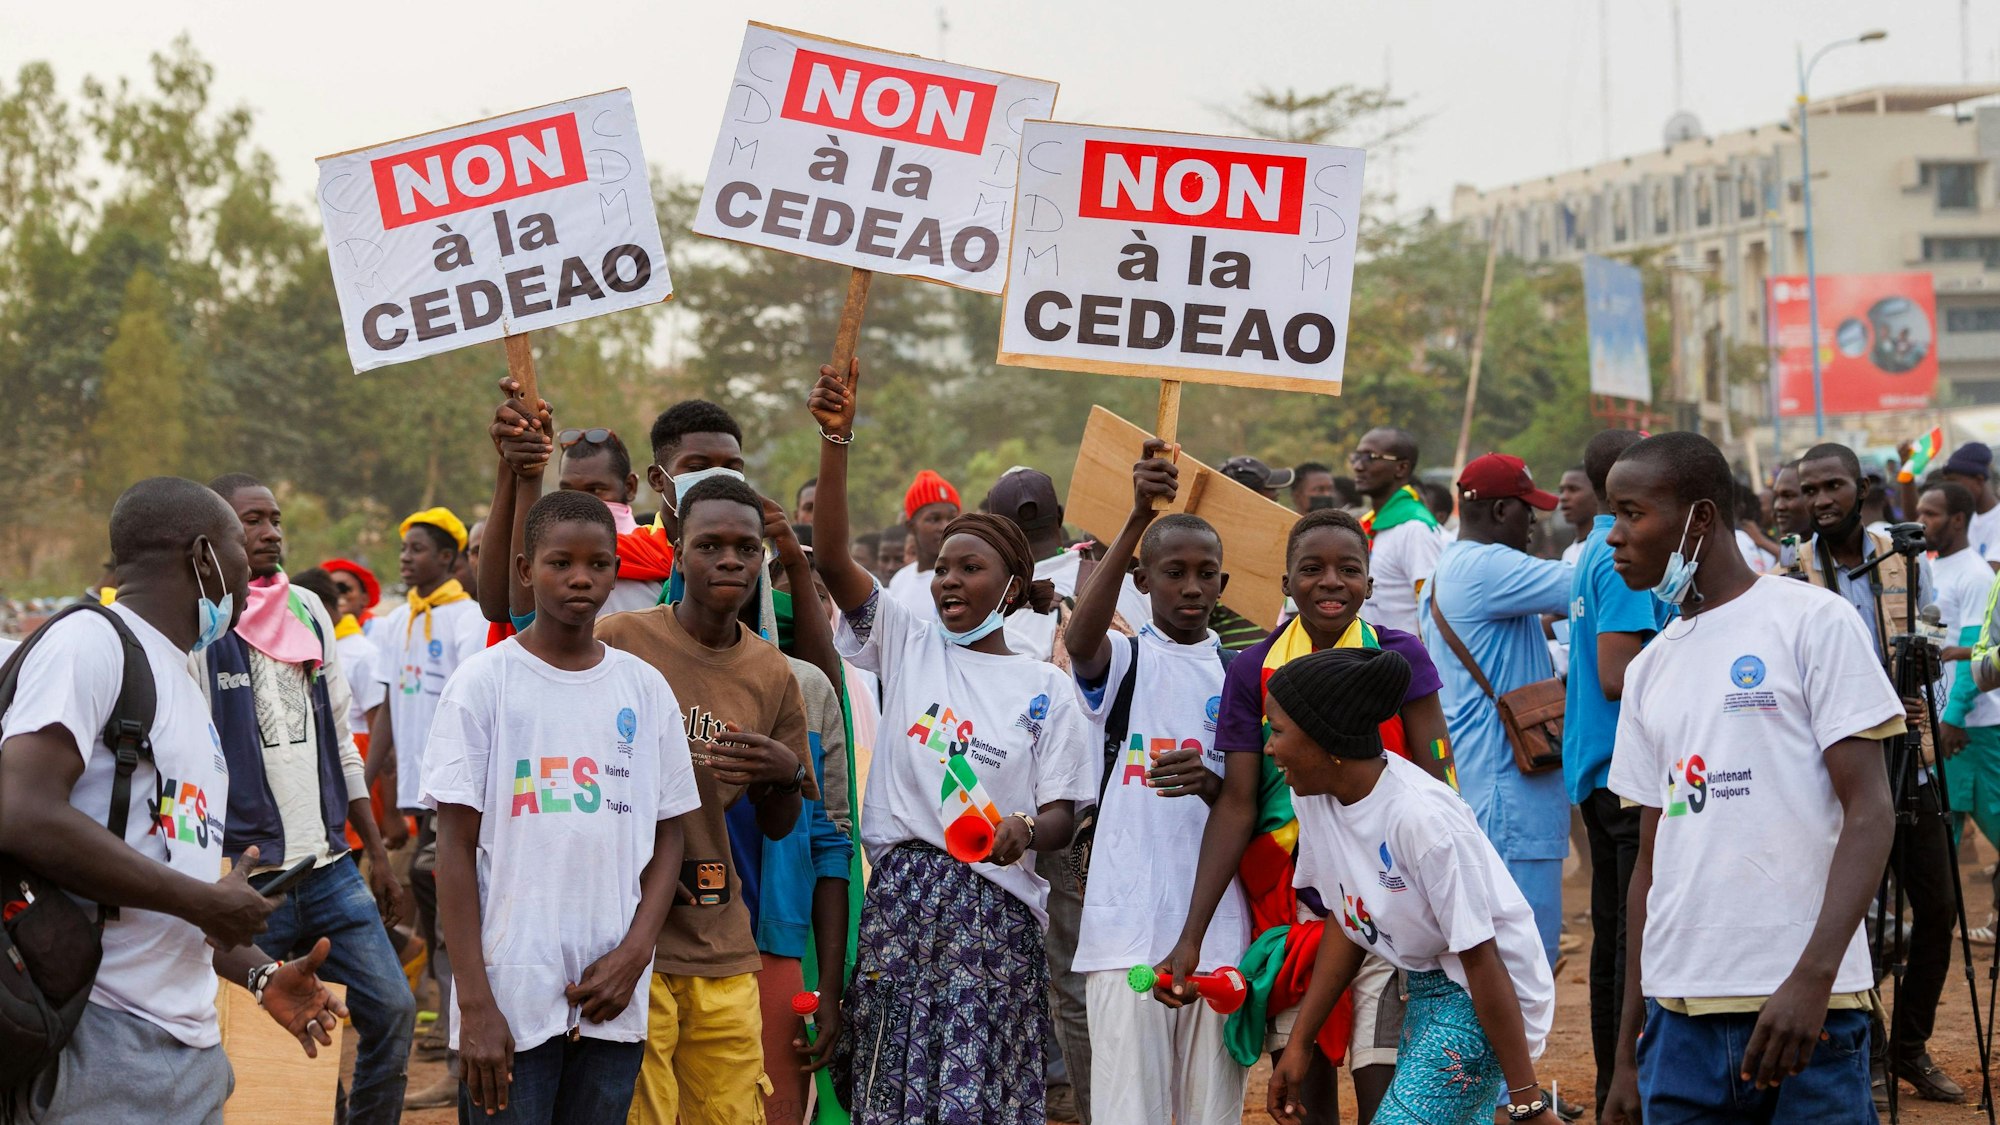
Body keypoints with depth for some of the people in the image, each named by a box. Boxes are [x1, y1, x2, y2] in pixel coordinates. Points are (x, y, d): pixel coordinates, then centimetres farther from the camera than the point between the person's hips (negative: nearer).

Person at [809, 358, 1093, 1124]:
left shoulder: (1045, 689, 5)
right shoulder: (906, 642, 9)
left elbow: (1060, 820, 3)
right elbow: (832, 557, -4)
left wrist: (1023, 832, -21)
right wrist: (836, 439, -15)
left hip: (996, 911, -1)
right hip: (898, 897, 1)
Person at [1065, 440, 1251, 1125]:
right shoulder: (1123, 661, 4)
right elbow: (1080, 638, -22)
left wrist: (1210, 784, -14)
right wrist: (1137, 518, -31)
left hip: (1219, 928, 3)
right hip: (1128, 923, -3)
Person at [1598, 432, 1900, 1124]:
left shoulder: (1811, 620, -1)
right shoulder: (1650, 670, 17)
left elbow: (1869, 814, -7)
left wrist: (1812, 977, -19)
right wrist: (1627, 1054, 15)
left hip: (1806, 1011, -5)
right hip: (1679, 1015, 5)